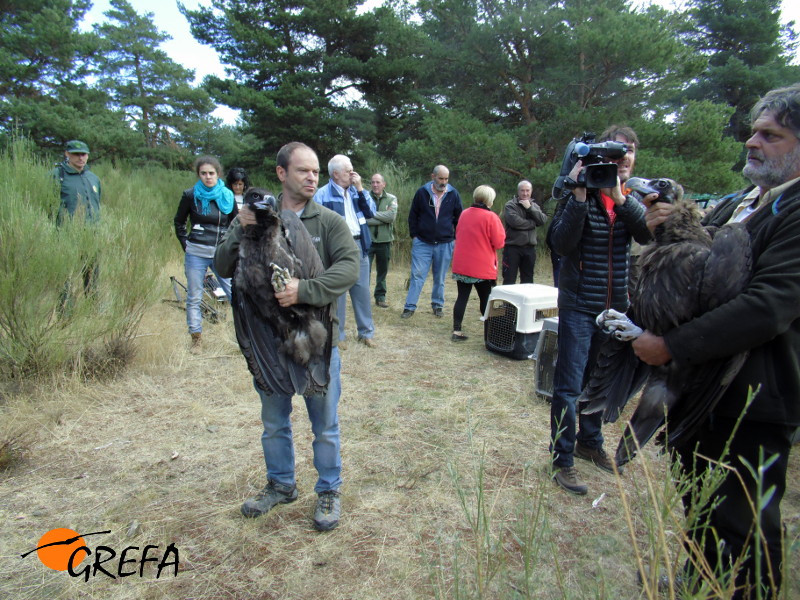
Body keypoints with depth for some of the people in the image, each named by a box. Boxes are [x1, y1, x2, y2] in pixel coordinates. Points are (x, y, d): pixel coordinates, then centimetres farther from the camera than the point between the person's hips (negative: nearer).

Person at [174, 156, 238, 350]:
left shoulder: (227, 196, 3)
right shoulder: (190, 195, -1)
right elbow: (179, 222, 11)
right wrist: (186, 245, 3)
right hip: (196, 254, 0)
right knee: (194, 298, 7)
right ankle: (196, 339, 20)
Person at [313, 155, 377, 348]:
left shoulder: (356, 191, 12)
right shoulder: (322, 194, -7)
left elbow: (370, 212, 4)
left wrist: (360, 189, -2)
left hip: (359, 246, 5)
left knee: (362, 290, 10)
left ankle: (366, 332, 22)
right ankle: (337, 335, 15)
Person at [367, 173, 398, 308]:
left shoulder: (392, 199, 3)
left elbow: (392, 215, -14)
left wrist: (373, 213, -15)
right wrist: (384, 219, -15)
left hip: (384, 241, 2)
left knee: (382, 271, 12)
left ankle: (380, 297, 24)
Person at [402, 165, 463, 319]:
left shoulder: (453, 194, 1)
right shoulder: (422, 192, -1)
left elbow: (459, 218, 10)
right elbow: (413, 216, 6)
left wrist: (456, 237, 5)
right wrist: (414, 235, 1)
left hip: (445, 244, 1)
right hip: (422, 243, -1)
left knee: (440, 278, 10)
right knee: (417, 275, -3)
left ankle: (438, 305, 23)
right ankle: (410, 307, 2)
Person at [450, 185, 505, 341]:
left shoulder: (464, 214, 5)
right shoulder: (491, 217, -13)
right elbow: (499, 242, -11)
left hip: (461, 265, 5)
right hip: (482, 268, -5)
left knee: (462, 297, 8)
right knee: (486, 300, 7)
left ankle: (456, 331, 6)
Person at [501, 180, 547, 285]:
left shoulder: (534, 206, 13)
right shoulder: (510, 205, -4)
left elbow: (543, 220, -2)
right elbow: (515, 222, -20)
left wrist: (530, 208, -10)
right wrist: (532, 223, -7)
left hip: (529, 248, 5)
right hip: (513, 247, -5)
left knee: (528, 280, 13)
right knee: (509, 281, -3)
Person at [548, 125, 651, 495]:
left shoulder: (635, 197, 4)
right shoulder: (577, 195, -8)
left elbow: (650, 234, -15)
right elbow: (561, 244, -21)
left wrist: (619, 196, -25)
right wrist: (580, 195, -27)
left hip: (616, 307, 5)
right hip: (579, 306, -5)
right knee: (569, 386, -2)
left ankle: (590, 442, 37)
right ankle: (562, 460, 10)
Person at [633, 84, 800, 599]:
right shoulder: (733, 207, 11)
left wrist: (670, 346, -27)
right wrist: (662, 234, -5)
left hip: (753, 402, -8)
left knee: (744, 528, 9)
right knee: (700, 508, 24)